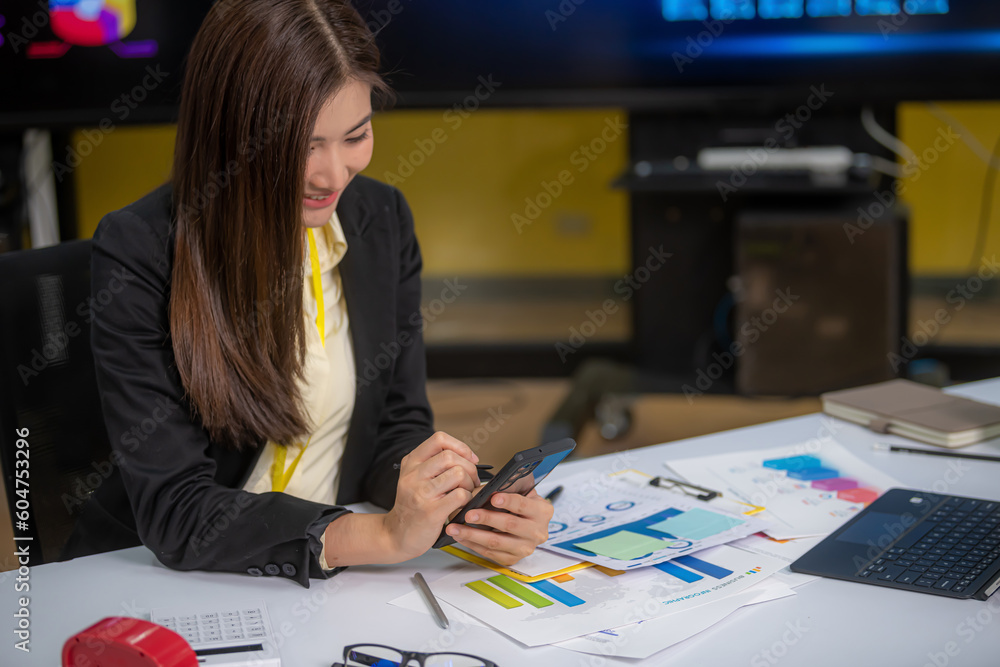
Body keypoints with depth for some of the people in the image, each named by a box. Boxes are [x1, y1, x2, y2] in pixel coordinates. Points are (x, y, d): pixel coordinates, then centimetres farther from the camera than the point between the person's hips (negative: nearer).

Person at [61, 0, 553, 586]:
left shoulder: (385, 220, 0)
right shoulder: (136, 256, -16)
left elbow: (399, 427, 4)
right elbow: (174, 512, -19)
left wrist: (469, 504, -18)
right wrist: (383, 536, -30)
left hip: (331, 581, 3)